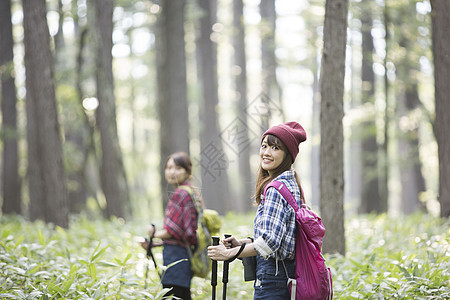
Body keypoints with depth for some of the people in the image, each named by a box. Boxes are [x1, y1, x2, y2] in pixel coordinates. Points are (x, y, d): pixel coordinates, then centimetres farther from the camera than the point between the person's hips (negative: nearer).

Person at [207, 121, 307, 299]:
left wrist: (230, 253, -13)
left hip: (273, 276, -10)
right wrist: (243, 243, 12)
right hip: (289, 274, 10)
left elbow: (270, 241, -22)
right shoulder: (290, 183, 14)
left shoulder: (276, 188, -15)